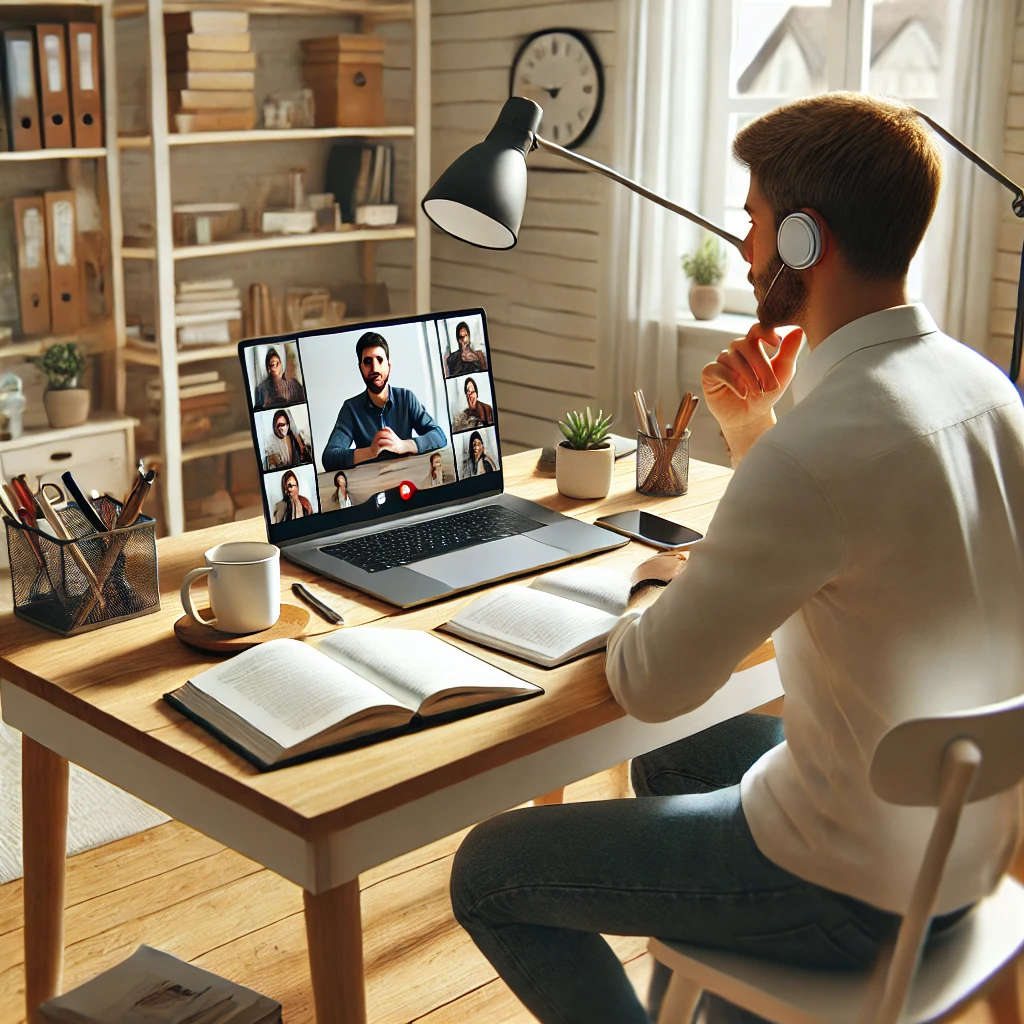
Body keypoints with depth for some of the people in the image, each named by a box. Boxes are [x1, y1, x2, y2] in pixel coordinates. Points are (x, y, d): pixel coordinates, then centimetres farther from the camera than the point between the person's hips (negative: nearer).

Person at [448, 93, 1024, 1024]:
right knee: (670, 763, 33)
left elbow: (648, 685, -23)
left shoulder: (825, 442, -31)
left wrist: (656, 586, -2)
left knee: (488, 873, 1)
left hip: (855, 886, -9)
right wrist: (752, 428, 0)